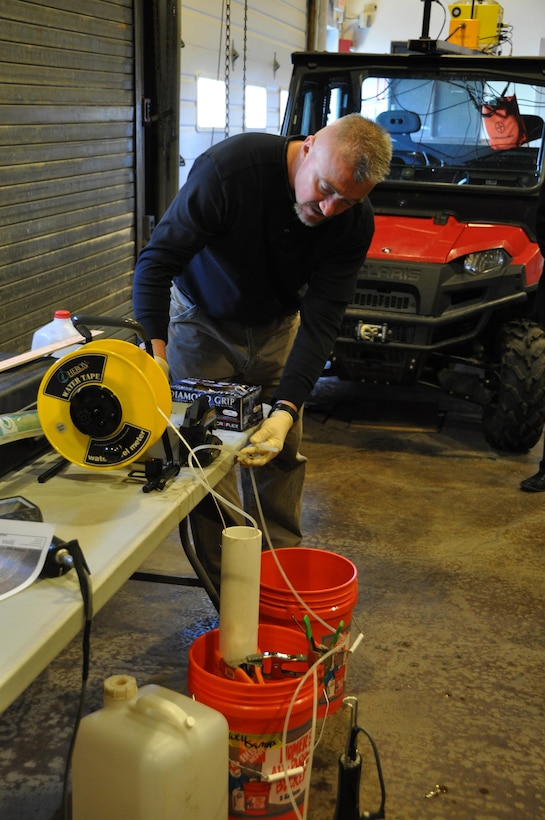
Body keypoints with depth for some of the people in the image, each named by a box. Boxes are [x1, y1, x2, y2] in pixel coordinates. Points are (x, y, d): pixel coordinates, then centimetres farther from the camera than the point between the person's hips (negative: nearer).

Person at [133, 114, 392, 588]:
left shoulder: (355, 221, -21)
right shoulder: (228, 168, -32)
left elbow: (321, 319, -22)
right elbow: (156, 263, -29)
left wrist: (286, 407, -34)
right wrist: (155, 357, -37)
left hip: (277, 327, 3)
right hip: (204, 321, -3)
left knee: (282, 455, 4)